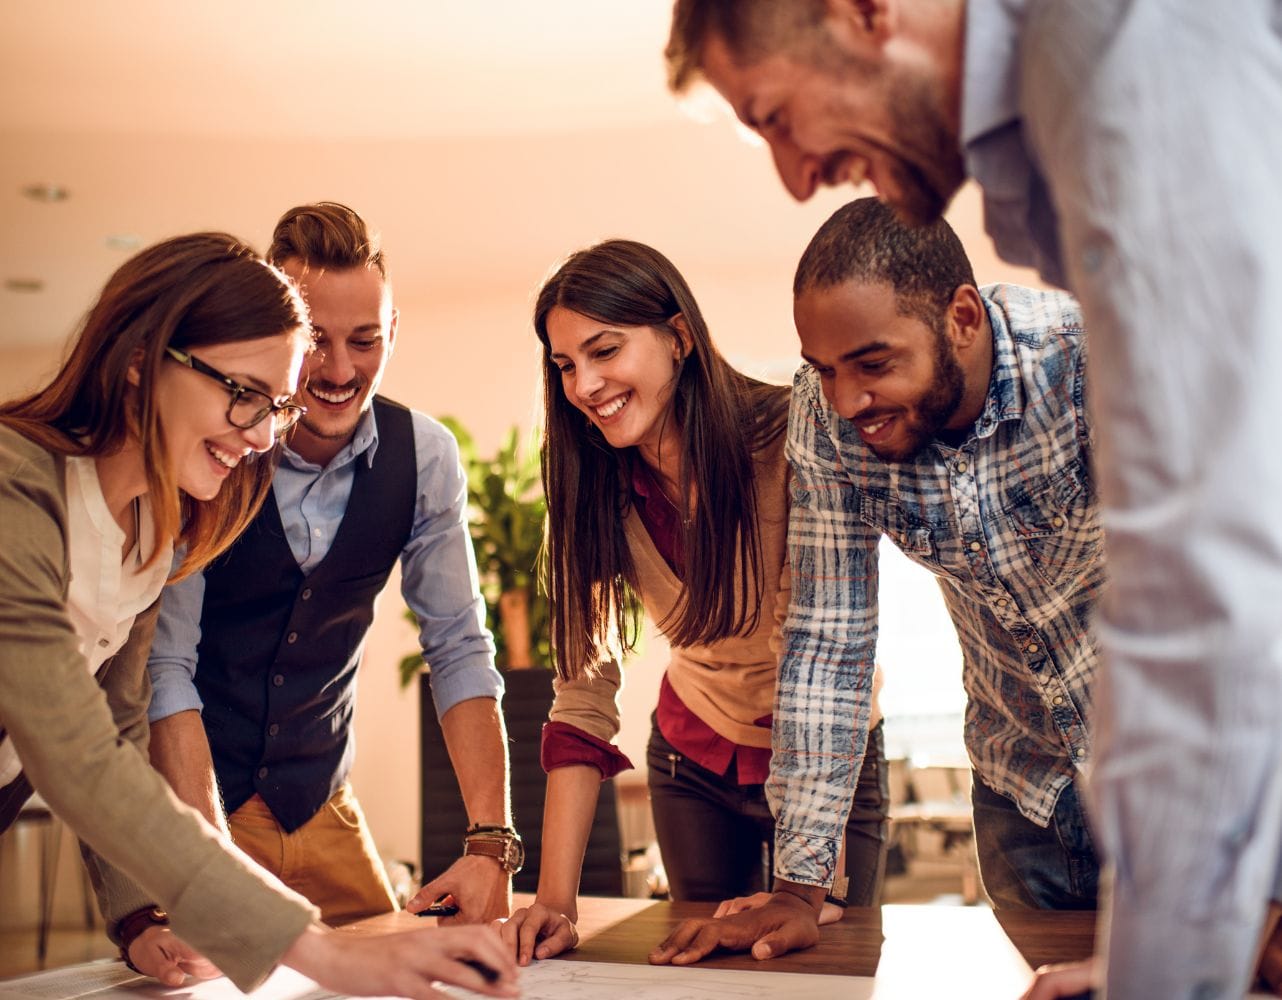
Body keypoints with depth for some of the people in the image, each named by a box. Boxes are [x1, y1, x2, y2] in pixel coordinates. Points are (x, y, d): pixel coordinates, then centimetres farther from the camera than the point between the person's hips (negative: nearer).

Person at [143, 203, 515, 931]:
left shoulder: (425, 456, -9)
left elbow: (459, 649, -5)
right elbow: (165, 666, -23)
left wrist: (491, 844, -15)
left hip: (320, 808, 3)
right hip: (188, 794, -3)